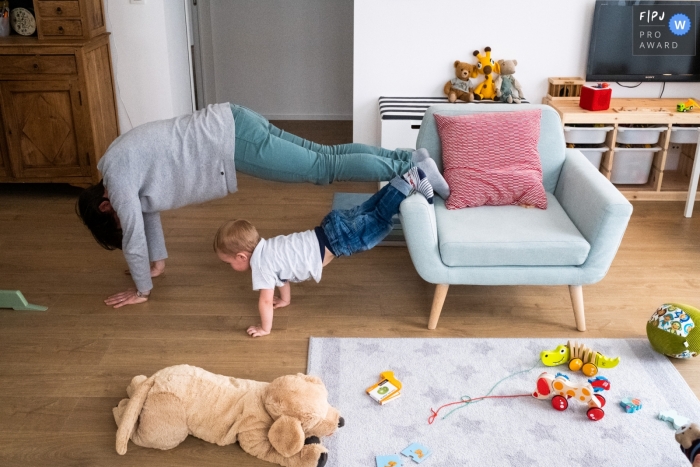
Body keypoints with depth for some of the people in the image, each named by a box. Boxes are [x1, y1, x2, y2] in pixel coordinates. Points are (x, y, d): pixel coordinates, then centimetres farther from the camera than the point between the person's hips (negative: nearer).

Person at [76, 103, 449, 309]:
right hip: (230, 125, 8)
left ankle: (410, 170, -4)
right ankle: (407, 158, 11)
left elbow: (134, 234, -5)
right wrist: (158, 261, 37)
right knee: (325, 154, 10)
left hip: (231, 142, -8)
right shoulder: (123, 162, 20)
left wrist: (141, 290, 8)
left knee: (325, 168, -6)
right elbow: (148, 207, 31)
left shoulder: (116, 174, -6)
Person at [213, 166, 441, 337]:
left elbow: (265, 301, -9)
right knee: (364, 212, 16)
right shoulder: (265, 246, 15)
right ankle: (408, 179, 17)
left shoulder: (261, 264, -10)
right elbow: (283, 272, 32)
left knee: (378, 221, -7)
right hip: (331, 228, 7)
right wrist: (285, 299, 41)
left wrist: (265, 328, 5)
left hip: (336, 240, -7)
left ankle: (408, 183, -10)